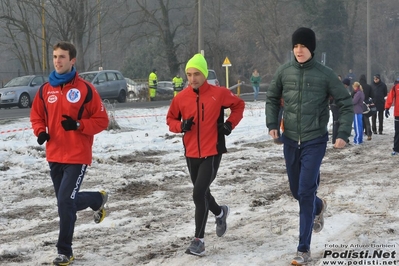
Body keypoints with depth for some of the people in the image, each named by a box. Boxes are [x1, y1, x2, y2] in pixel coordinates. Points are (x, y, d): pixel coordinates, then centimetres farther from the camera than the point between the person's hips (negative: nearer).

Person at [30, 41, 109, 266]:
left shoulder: (85, 89, -9)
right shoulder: (45, 90, 5)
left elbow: (102, 121, -5)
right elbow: (37, 116, 16)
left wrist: (78, 124, -20)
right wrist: (40, 131, -5)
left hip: (77, 156, -6)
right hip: (54, 156, 6)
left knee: (66, 201, -12)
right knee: (66, 201, 15)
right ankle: (98, 199, 44)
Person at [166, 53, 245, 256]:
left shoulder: (219, 94, -9)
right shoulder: (181, 98, -3)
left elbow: (239, 105, 8)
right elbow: (170, 119, 9)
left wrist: (230, 124, -5)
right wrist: (181, 126, -11)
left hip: (212, 152, -4)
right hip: (191, 153, 4)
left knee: (199, 194, -14)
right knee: (202, 193, 19)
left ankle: (198, 240, -5)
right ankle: (220, 212, 52)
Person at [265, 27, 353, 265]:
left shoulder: (325, 74, -9)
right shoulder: (284, 72, -1)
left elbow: (346, 104, -3)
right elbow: (272, 99, 13)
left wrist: (343, 134, -13)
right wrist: (272, 124, -2)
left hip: (315, 141, -4)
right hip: (290, 140, 4)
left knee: (306, 192, -12)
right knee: (297, 191, 15)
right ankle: (319, 207, 50)